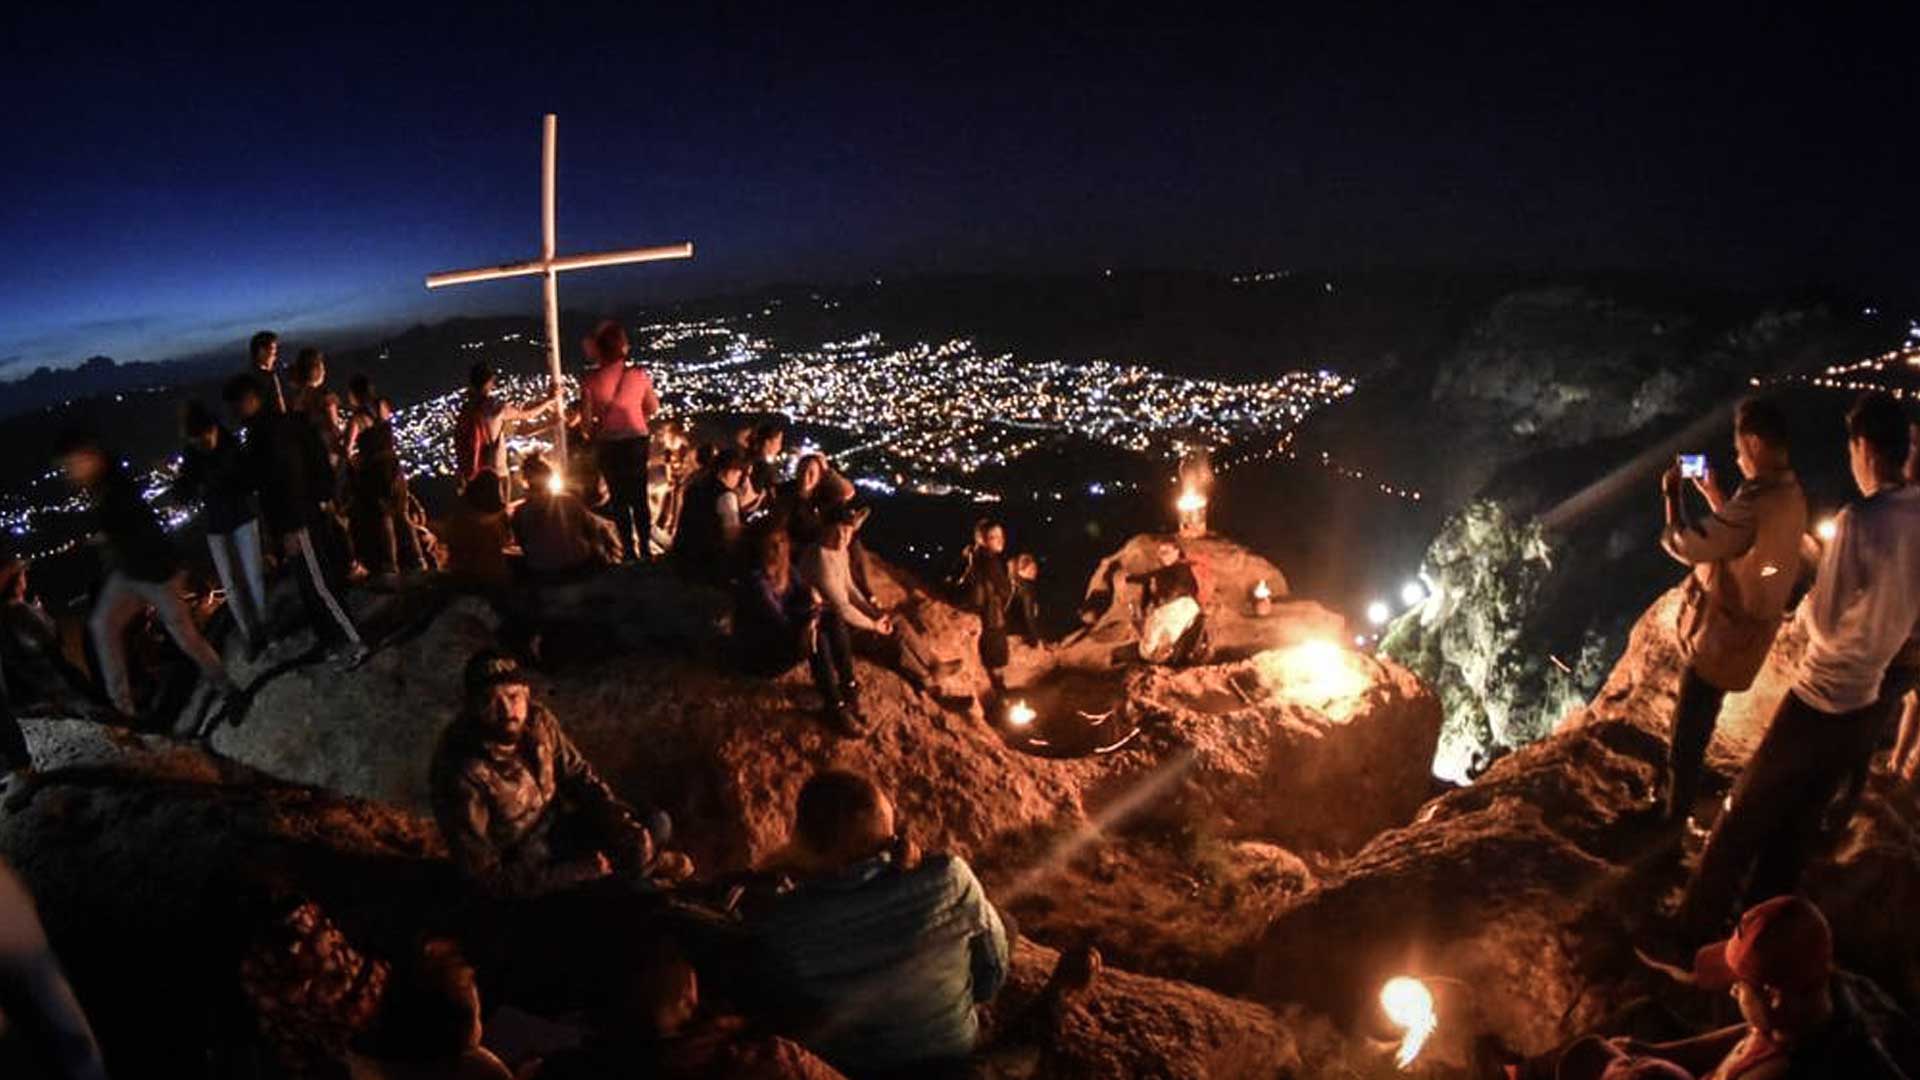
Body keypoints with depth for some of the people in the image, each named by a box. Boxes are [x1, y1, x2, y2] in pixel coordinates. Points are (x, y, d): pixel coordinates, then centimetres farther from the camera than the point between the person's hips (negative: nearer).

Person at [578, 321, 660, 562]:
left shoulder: (591, 380, -14)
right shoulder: (638, 374, -8)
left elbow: (586, 419, -8)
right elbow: (653, 408, 4)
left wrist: (594, 434, 12)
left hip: (608, 444, -1)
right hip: (637, 440, 1)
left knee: (619, 497, 12)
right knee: (639, 496, 14)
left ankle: (630, 549, 14)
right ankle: (646, 548, 16)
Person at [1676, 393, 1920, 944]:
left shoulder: (1861, 521, -24)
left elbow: (1823, 625, -19)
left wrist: (1806, 604, 2)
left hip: (1819, 701, -7)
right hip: (1868, 705, 7)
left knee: (1742, 821, 8)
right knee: (1799, 826, 20)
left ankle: (1697, 929, 17)